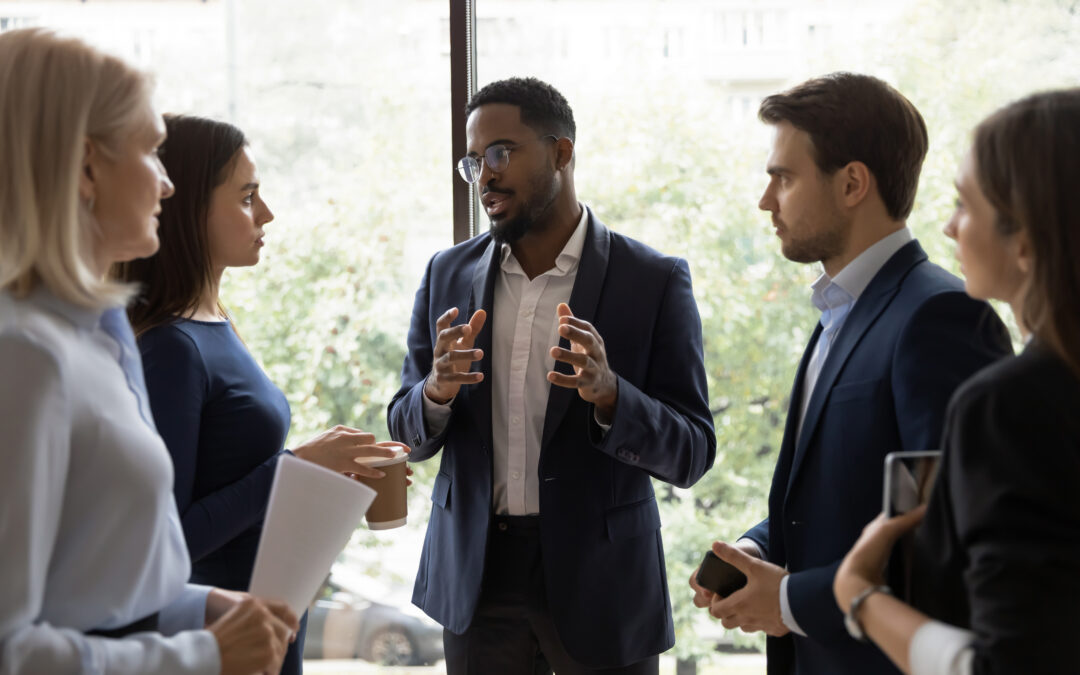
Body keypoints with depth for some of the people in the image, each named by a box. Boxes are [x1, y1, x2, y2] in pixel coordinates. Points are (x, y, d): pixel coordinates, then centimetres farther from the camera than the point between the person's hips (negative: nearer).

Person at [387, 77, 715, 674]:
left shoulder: (655, 281, -6)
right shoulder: (448, 274, 5)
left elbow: (690, 454, -8)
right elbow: (408, 433, 8)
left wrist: (608, 394, -27)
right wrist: (437, 391, -15)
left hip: (599, 579, -3)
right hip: (477, 576, 3)